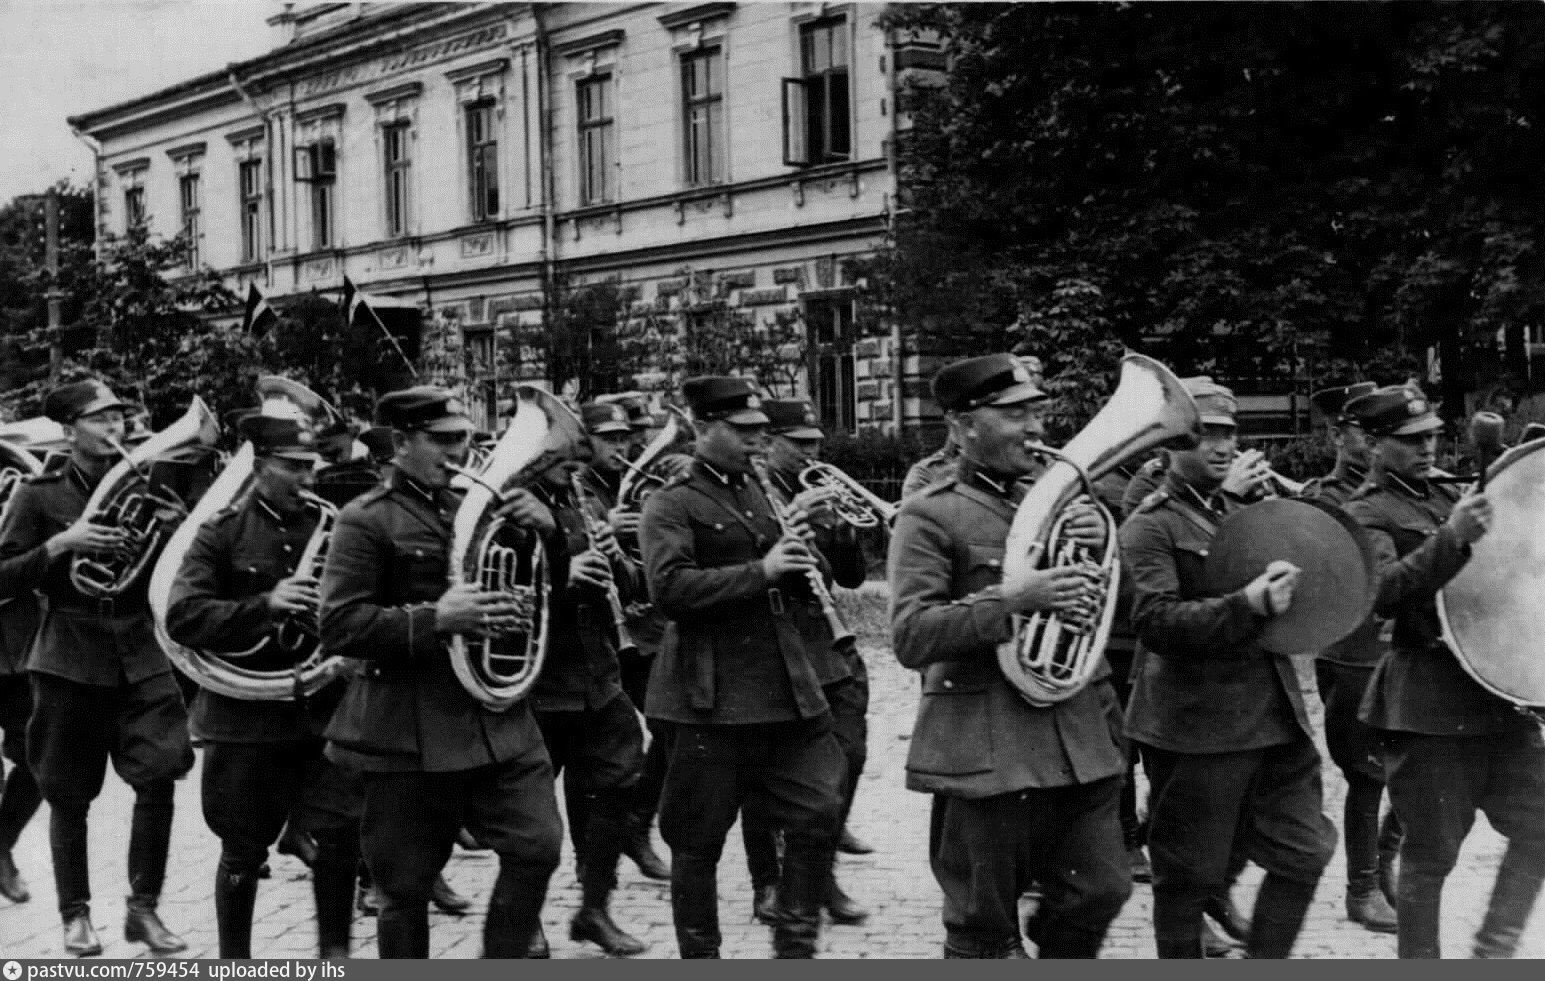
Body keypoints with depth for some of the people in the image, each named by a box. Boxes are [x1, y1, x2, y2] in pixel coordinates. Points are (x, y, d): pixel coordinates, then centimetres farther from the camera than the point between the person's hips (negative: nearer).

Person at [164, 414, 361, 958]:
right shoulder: (223, 532, -3)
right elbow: (181, 617, -13)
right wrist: (264, 606, -24)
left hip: (324, 711, 2)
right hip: (245, 716, -2)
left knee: (339, 837, -6)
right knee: (243, 852, 9)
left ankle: (335, 952, 11)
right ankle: (234, 961, 25)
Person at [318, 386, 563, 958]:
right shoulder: (366, 520, -6)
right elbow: (339, 628, -14)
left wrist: (545, 531, -2)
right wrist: (433, 618, -24)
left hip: (499, 716, 5)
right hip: (408, 731, -5)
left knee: (536, 851, -2)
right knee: (406, 887, 4)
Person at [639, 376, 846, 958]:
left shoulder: (761, 493, 16)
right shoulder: (671, 505, -5)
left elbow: (799, 587, 22)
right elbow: (669, 589, -21)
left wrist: (798, 557, -1)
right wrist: (762, 570, -22)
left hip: (788, 686, 7)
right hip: (712, 698, -6)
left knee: (818, 813, 4)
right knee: (698, 841, 3)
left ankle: (796, 944, 18)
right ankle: (699, 955, 17)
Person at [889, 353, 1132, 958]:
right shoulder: (930, 515, -6)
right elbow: (911, 637, -16)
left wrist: (1100, 549, -4)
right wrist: (1016, 601, -26)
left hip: (1079, 738, 6)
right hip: (987, 749, -6)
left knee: (1101, 893, 7)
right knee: (983, 930, 3)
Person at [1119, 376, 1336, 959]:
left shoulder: (1244, 507, 15)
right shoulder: (1150, 527, -8)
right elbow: (1156, 621, -19)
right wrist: (1247, 604, -31)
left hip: (1276, 715, 7)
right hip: (1195, 730, -7)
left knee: (1303, 854, 8)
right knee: (1187, 877, 4)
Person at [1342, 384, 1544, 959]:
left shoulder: (1445, 495, 14)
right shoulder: (1367, 513, -7)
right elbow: (1379, 592, -24)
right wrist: (1450, 539, -34)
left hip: (1496, 689, 7)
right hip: (1428, 703, -7)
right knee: (1430, 856, 1)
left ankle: (1493, 951, 15)